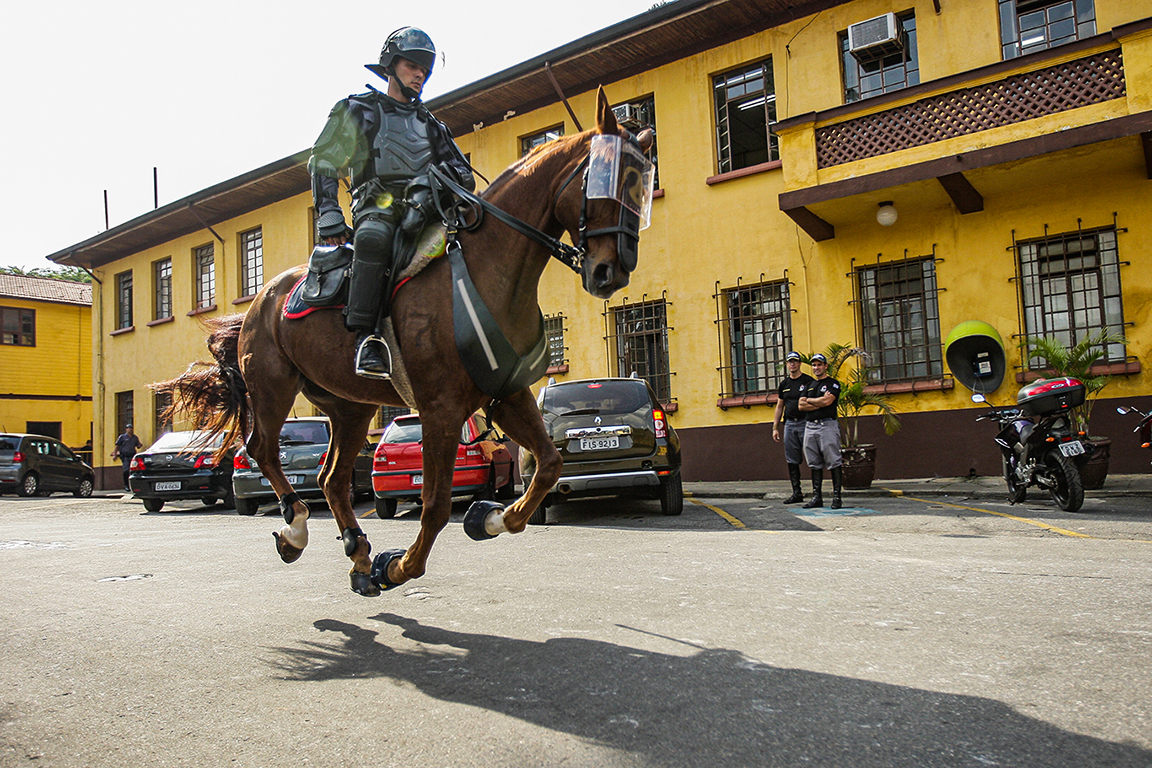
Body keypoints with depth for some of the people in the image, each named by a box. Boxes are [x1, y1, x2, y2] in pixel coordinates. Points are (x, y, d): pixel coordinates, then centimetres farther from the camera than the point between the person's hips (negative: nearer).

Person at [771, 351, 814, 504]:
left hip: (805, 423, -5)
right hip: (789, 424, 5)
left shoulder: (808, 381, 0)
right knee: (792, 461, 5)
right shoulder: (784, 384, 15)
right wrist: (775, 427, 15)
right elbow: (780, 406, 19)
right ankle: (797, 493, 10)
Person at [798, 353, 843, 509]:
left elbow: (827, 401, -13)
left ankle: (836, 496, -5)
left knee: (833, 462, -8)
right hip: (810, 426, 6)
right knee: (815, 464, 6)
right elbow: (801, 405, 8)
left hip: (827, 424, -6)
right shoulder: (808, 385, 20)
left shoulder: (833, 383, 3)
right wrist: (820, 403, -4)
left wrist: (809, 400, 2)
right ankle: (817, 497, 9)